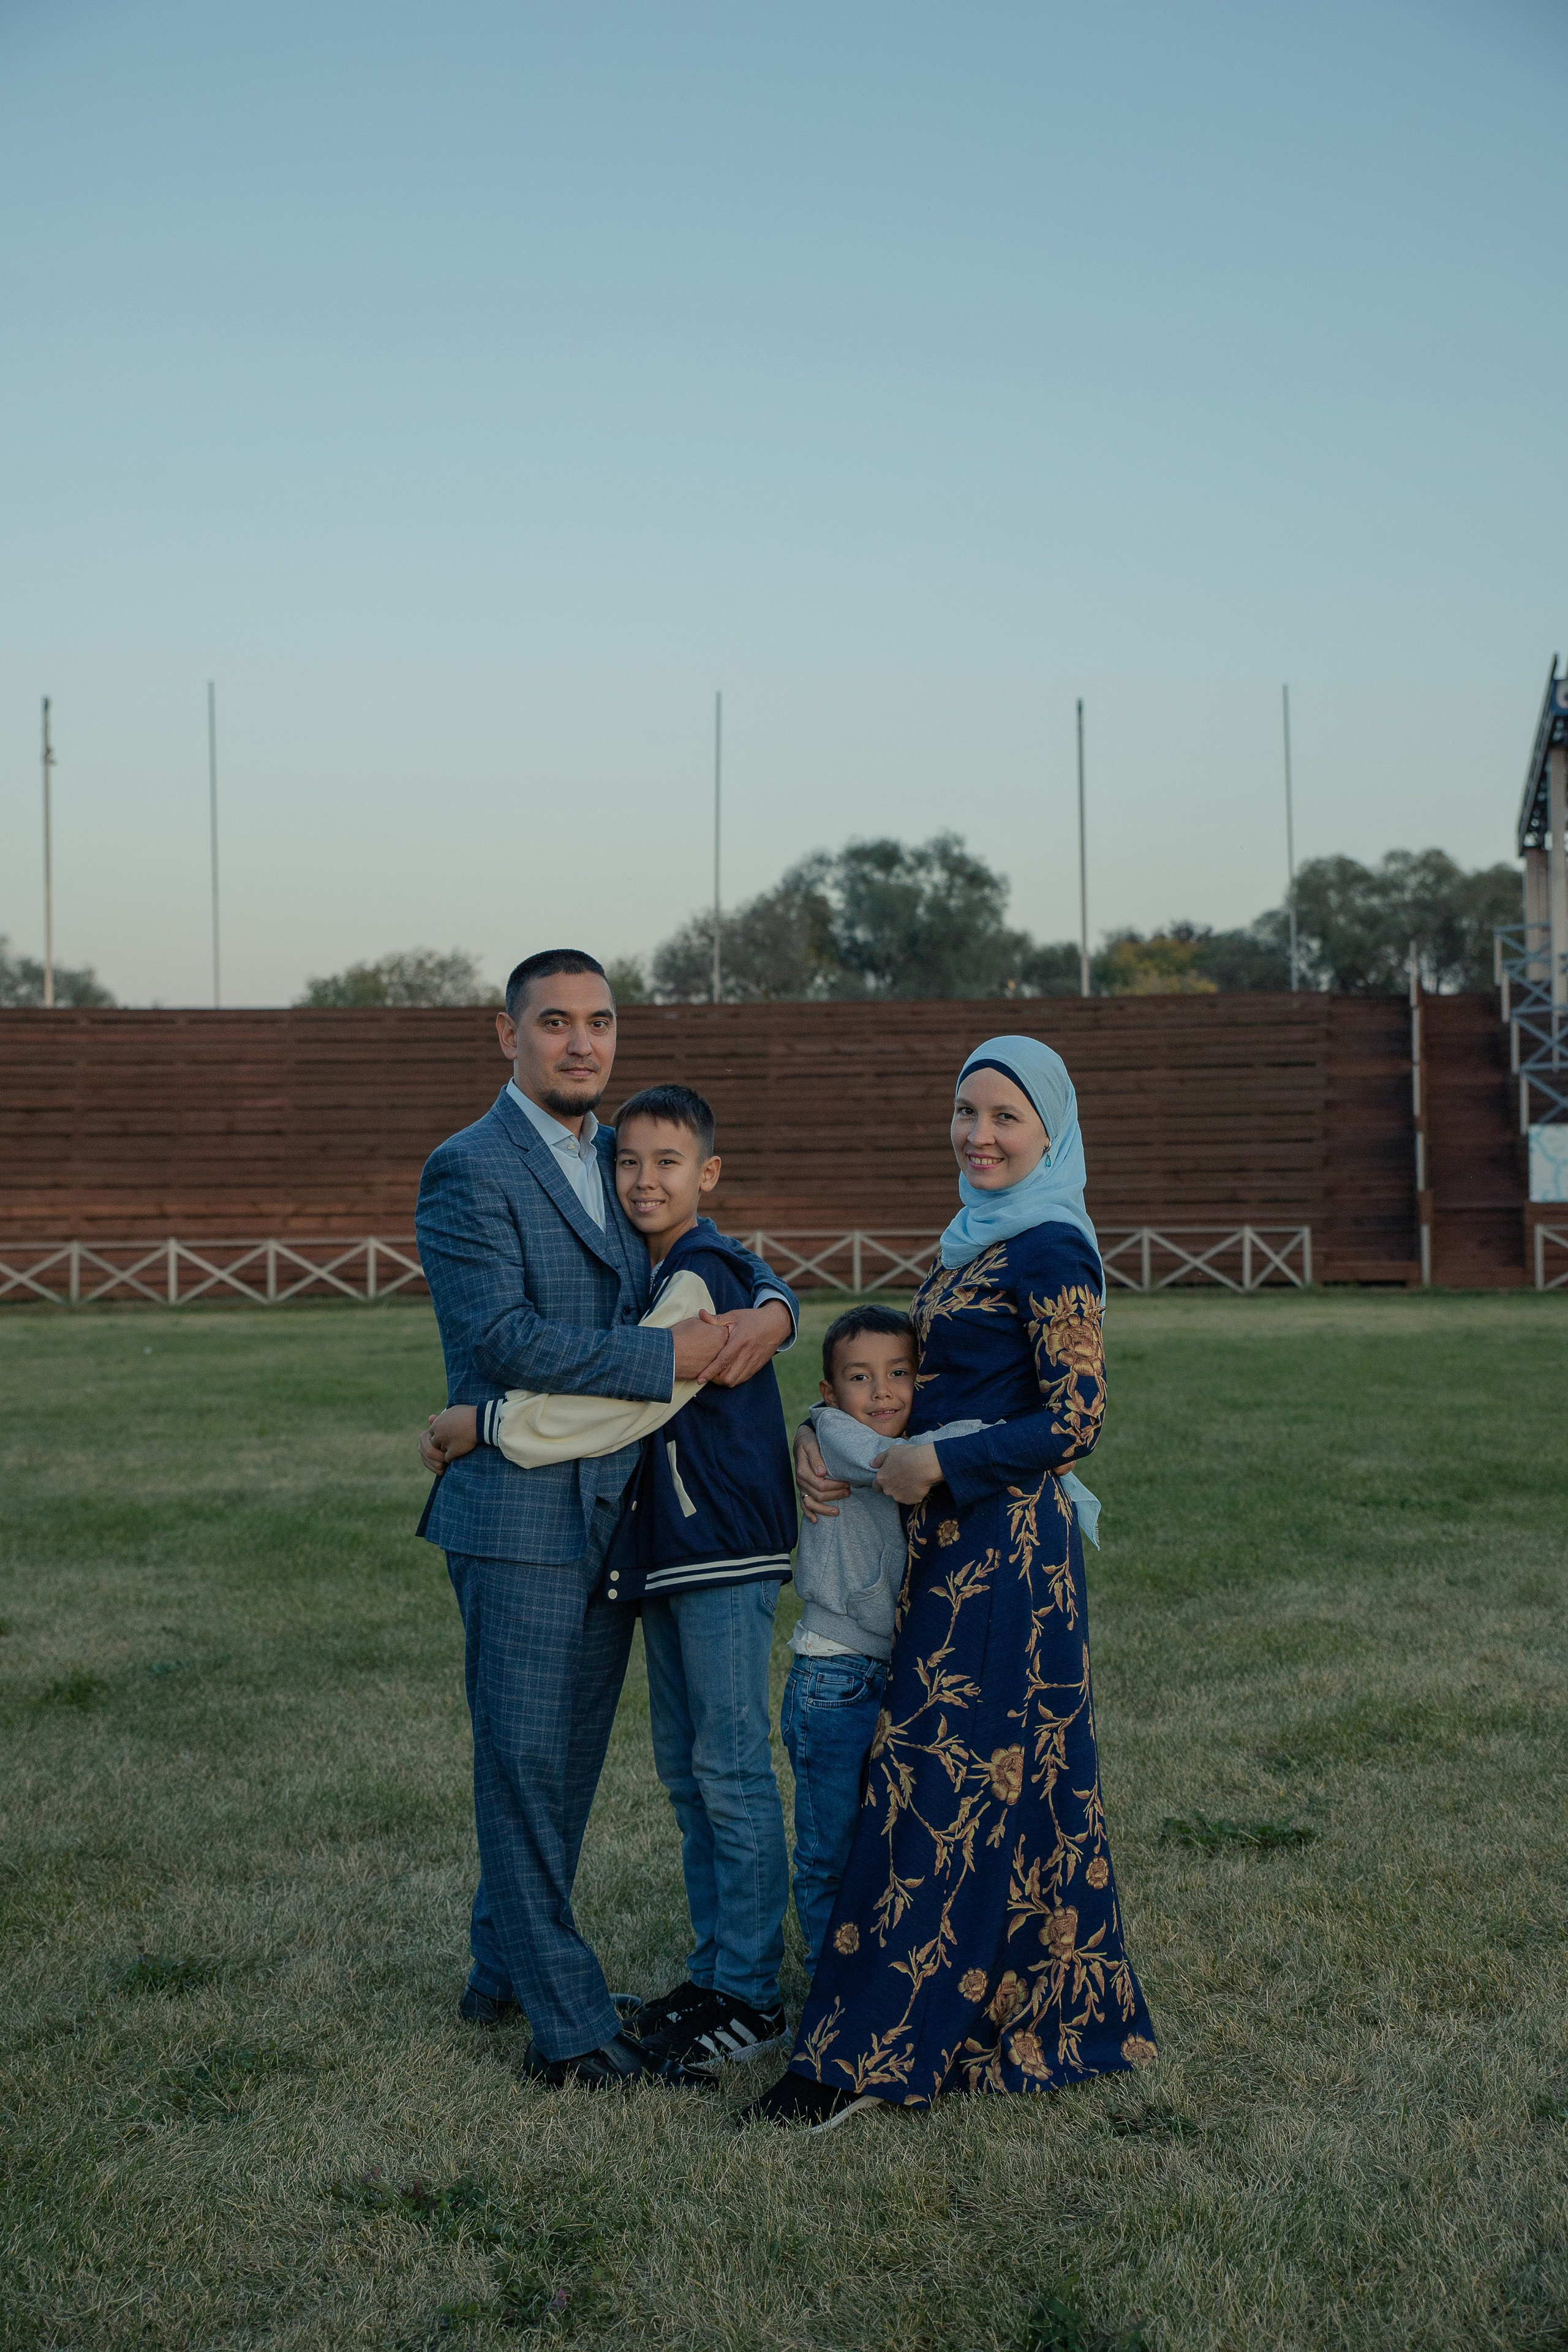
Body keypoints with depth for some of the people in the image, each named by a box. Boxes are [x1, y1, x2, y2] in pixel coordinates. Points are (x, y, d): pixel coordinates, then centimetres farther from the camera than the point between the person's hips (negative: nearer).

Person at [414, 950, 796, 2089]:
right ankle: (569, 2024, 7)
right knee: (527, 1760, 0)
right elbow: (502, 1339, -20)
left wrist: (770, 1309, -5)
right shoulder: (468, 1170, -11)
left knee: (569, 1756, 15)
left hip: (613, 1510, 8)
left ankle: (505, 1964, 31)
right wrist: (667, 1357, -20)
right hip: (519, 1512, -7)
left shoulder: (621, 1156, 13)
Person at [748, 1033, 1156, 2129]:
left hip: (1004, 1547, -9)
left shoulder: (1051, 1250, -13)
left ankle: (867, 2053, 0)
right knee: (1004, 1784, 14)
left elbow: (1076, 1420, -18)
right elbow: (908, 1373, 23)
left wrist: (935, 1464, -14)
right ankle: (1053, 2017, 25)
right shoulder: (974, 1241, 15)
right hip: (961, 1546, 9)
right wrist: (826, 1429, 6)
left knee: (940, 1789, -5)